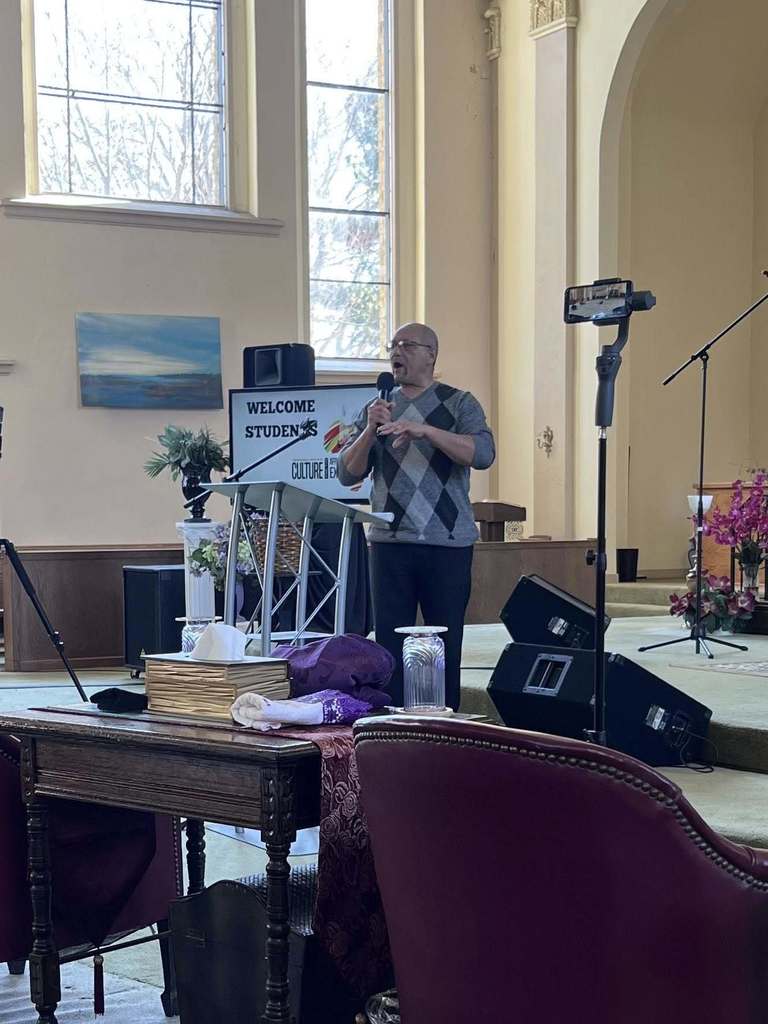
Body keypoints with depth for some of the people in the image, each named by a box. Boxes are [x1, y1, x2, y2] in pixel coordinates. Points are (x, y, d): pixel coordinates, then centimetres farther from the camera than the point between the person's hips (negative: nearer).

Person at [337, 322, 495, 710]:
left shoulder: (459, 404, 4)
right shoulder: (377, 409, 14)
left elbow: (483, 454, -13)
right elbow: (348, 474, 8)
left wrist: (425, 430, -24)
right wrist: (370, 430, -9)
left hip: (447, 543, -3)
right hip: (390, 543, 3)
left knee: (445, 644, 1)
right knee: (389, 641, 1)